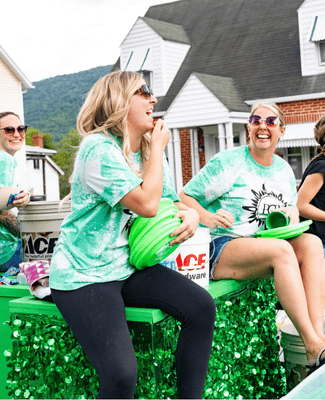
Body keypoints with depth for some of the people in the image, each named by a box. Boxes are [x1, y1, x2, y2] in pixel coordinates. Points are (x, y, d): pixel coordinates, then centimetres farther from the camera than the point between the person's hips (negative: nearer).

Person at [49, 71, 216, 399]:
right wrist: (158, 146, -9)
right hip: (84, 275, -8)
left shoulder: (150, 153, 11)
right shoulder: (99, 148, -16)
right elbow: (147, 204, -21)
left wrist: (191, 214, -8)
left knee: (202, 307, -12)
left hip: (130, 268, 8)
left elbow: (171, 202, 17)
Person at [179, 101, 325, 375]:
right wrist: (208, 218, -24)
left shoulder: (284, 169, 15)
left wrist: (292, 214, -1)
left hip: (269, 244, 6)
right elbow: (184, 197, -5)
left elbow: (292, 210, 24)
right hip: (223, 247, -6)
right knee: (281, 250, -33)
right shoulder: (228, 162, -4)